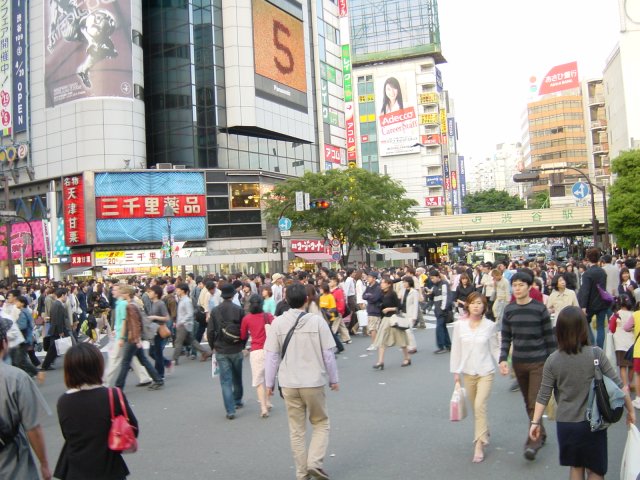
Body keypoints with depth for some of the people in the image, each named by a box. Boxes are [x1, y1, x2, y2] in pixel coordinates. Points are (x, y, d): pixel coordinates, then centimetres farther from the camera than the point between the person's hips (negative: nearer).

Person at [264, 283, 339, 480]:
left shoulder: (278, 323, -4)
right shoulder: (317, 320, -8)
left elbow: (271, 355, -2)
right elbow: (328, 353, -5)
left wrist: (269, 383, 8)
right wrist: (333, 379, 7)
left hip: (289, 384, 2)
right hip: (314, 382, -2)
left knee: (296, 430, 14)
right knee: (321, 424, 17)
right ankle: (314, 462, 2)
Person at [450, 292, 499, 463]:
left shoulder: (490, 326, -7)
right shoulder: (459, 325, -4)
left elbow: (494, 349, 1)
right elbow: (456, 349, 1)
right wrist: (455, 371, 3)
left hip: (486, 372, -3)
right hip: (468, 372, 3)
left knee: (480, 406, -11)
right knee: (475, 407, 15)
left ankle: (479, 445, -2)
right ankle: (484, 433, 40)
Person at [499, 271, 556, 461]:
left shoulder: (540, 308, -8)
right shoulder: (509, 310, 2)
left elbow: (549, 337, -3)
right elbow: (506, 338, 5)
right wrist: (503, 359, -6)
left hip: (538, 362, -4)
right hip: (518, 362, 4)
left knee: (535, 402, -8)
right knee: (528, 402, 13)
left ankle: (533, 441, -3)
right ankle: (540, 434, 29)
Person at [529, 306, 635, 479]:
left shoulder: (552, 360, -9)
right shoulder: (596, 354, -13)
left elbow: (543, 396, -5)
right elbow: (618, 386, -8)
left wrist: (535, 422, 5)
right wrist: (630, 410, 7)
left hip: (565, 423, 1)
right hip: (592, 423, -1)